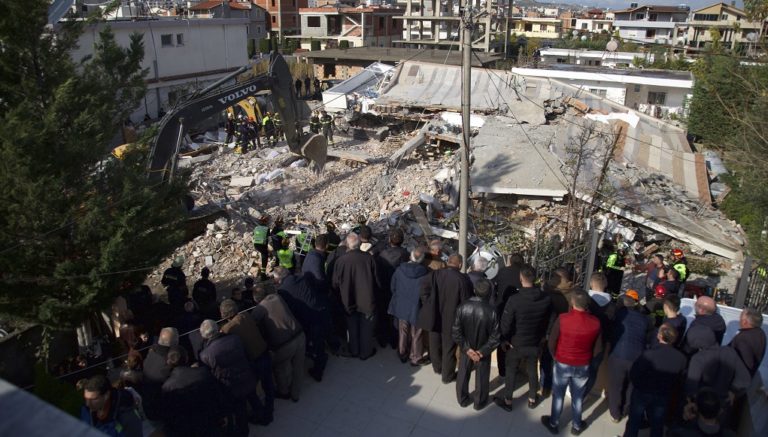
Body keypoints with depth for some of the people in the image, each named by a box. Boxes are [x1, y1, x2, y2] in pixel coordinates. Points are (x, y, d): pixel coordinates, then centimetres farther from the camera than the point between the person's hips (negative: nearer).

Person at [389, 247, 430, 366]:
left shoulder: (399, 269, -13)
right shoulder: (424, 273, -23)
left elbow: (392, 287, -1)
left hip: (401, 306, 3)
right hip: (417, 308, -3)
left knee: (403, 332, 21)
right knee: (416, 335, 13)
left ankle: (403, 354, 35)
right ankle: (416, 358, 26)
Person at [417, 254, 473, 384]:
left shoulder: (435, 274, -11)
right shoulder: (463, 279, -19)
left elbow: (423, 289, -13)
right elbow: (466, 301, -16)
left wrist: (428, 305, 0)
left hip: (434, 317, 3)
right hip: (451, 319, -3)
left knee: (435, 344, 24)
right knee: (449, 347, 14)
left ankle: (437, 367, 46)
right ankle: (447, 375, 29)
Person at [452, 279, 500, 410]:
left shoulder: (462, 307, -21)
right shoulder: (491, 311, -26)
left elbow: (455, 332, -16)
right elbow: (495, 337, -21)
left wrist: (466, 348, -10)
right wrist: (482, 351, -12)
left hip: (466, 349, 2)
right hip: (483, 351, -2)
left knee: (463, 375, 23)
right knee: (481, 378, 21)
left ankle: (462, 399, 42)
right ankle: (479, 403, 39)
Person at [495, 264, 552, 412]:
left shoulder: (514, 299, -26)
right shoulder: (546, 298, -12)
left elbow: (506, 323, -20)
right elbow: (548, 321, 2)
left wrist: (505, 339, -3)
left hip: (516, 344, -3)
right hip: (535, 343, 4)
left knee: (511, 372, 14)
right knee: (532, 371, 22)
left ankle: (507, 401, 27)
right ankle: (532, 399, 38)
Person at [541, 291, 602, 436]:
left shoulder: (562, 319, -23)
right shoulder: (595, 322, -15)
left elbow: (551, 342, -11)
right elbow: (598, 348, -2)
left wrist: (556, 356, 9)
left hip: (562, 364, -2)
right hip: (583, 366, 2)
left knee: (558, 395, 17)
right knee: (578, 396, 21)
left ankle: (553, 424, 34)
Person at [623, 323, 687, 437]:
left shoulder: (648, 353, -30)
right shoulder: (681, 358, -18)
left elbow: (633, 374, -20)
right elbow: (680, 379, -2)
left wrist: (639, 387, 2)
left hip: (642, 393, -3)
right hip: (663, 397, 3)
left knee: (634, 421, 18)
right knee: (657, 424, 21)